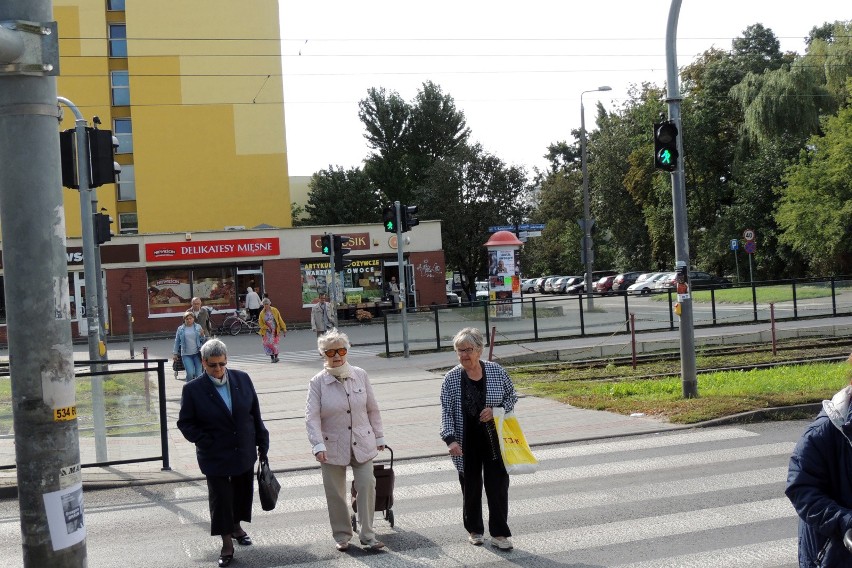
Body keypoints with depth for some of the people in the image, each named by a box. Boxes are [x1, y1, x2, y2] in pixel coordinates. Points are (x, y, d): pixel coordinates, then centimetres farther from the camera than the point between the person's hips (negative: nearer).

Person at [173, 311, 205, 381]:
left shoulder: (198, 327, 5)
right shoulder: (180, 329, 4)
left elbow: (202, 341, 9)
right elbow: (177, 341, 11)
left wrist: (202, 335, -12)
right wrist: (175, 353, 10)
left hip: (197, 354, 1)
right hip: (186, 355, -1)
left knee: (199, 374, -3)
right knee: (190, 373, -15)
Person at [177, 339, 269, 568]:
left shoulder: (242, 379, -3)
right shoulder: (193, 389, -12)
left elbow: (255, 413, 4)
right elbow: (185, 423, -5)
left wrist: (262, 443, 5)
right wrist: (204, 441, -15)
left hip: (244, 452, 4)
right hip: (215, 456, -4)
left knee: (243, 491, 18)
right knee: (220, 497, 1)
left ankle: (236, 526, 42)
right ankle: (227, 543, 14)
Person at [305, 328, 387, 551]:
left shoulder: (360, 375, 0)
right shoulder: (318, 382, -7)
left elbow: (372, 409, 7)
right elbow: (312, 416, -12)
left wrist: (379, 436, 11)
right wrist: (318, 446, -22)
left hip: (362, 443, 2)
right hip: (333, 446, -1)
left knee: (367, 485, -3)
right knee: (335, 493, 8)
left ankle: (368, 535, 9)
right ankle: (342, 535, 25)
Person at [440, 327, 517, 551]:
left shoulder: (496, 371, -2)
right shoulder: (451, 378, -5)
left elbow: (511, 396, 8)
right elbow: (446, 412, -5)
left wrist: (496, 410, -10)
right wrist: (450, 439, -16)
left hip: (494, 440, 0)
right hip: (466, 444, 0)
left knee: (498, 486, -1)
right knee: (470, 486, 10)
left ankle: (499, 533, 9)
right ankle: (474, 530, 27)